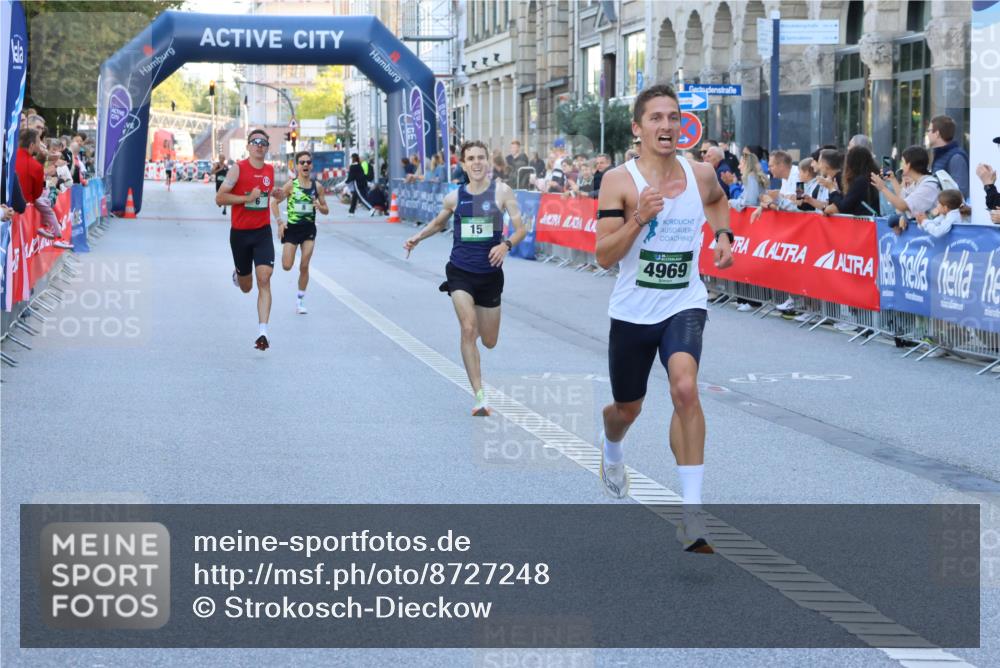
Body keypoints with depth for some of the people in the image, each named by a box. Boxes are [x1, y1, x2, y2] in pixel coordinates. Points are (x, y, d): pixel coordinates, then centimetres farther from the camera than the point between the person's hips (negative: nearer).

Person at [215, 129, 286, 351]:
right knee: (246, 287, 12)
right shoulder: (238, 169, -9)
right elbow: (219, 198, -12)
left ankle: (262, 332, -17)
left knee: (264, 280, -15)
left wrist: (277, 195, 2)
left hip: (263, 233, 2)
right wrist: (247, 198, -22)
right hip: (240, 233, -2)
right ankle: (237, 273, 51)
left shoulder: (270, 170, 5)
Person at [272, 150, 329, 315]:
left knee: (304, 266, -1)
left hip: (309, 229, 2)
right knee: (287, 266, -7)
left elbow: (326, 210, 9)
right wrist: (279, 222, -13)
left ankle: (300, 300, 10)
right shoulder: (291, 185, -7)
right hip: (292, 228, -2)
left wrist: (319, 206, -13)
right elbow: (274, 202, -4)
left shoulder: (317, 186, 1)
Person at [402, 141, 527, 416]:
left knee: (489, 341, 11)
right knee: (468, 330, -19)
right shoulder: (455, 197, 1)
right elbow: (438, 223, 23)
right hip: (460, 272, 0)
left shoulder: (501, 191, -5)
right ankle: (480, 396, -16)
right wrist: (418, 237, 9)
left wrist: (506, 244, -27)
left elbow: (520, 228, -9)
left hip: (490, 274, 0)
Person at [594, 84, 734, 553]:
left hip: (683, 307, 1)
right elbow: (604, 256, -15)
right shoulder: (619, 181, -11)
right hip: (632, 311, 0)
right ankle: (611, 450, 57)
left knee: (685, 389, -26)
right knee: (627, 409, 16)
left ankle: (692, 513, -24)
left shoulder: (701, 174, 0)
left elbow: (718, 201, 26)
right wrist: (638, 219, -29)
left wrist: (724, 236, 8)